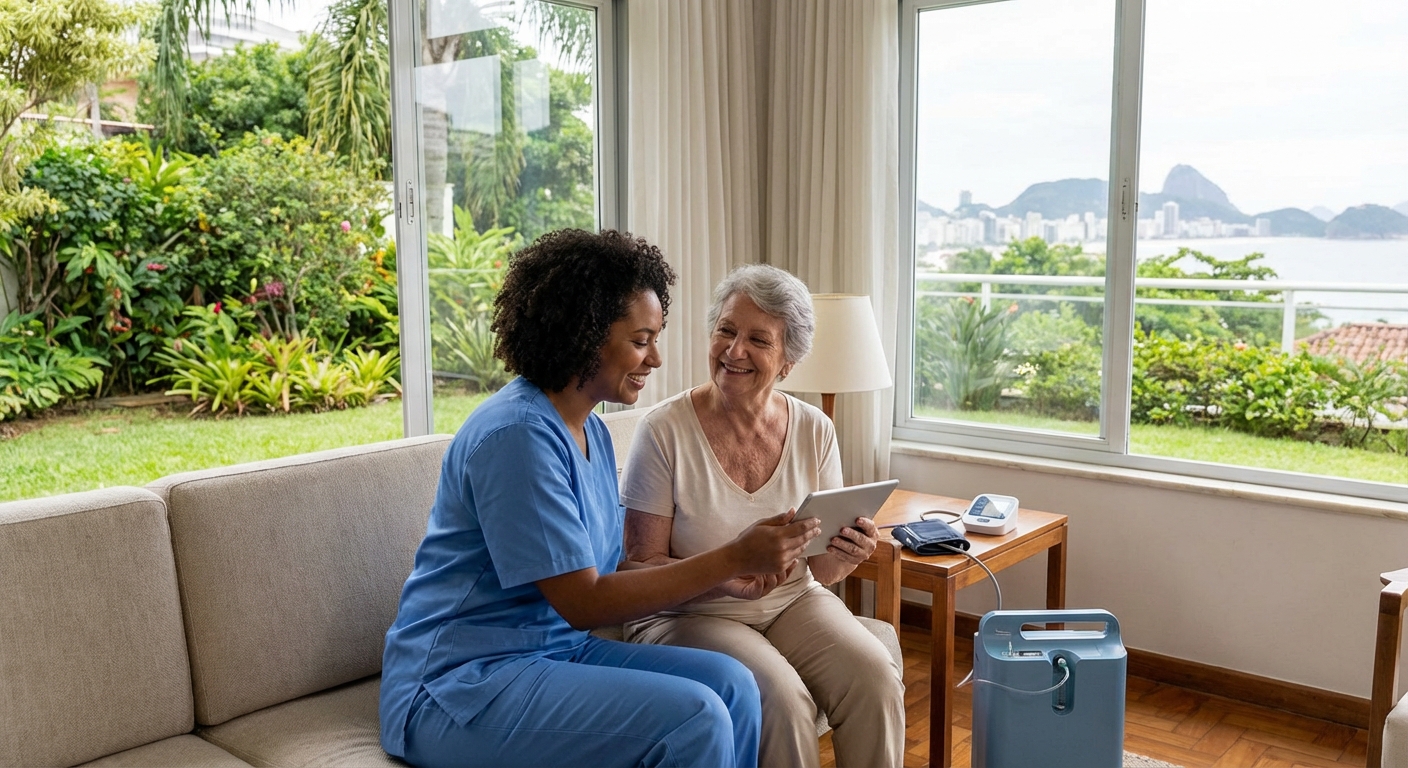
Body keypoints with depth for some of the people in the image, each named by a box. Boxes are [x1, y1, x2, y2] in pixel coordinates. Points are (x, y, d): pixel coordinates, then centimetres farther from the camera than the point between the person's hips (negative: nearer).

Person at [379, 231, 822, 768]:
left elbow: (606, 575, 7)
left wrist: (734, 568, -4)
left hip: (556, 652, 9)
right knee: (694, 716, -22)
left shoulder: (592, 433, 9)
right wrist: (730, 559, -20)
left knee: (731, 683, -6)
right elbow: (582, 603, -20)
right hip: (458, 687, -9)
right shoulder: (517, 434, -20)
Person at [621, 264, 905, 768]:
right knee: (781, 698, -29)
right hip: (688, 612, -3)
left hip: (793, 601, 4)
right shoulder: (664, 430, -12)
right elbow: (642, 563, -10)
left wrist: (846, 554, -18)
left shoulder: (814, 432, 0)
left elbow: (822, 570, 6)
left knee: (878, 680, -22)